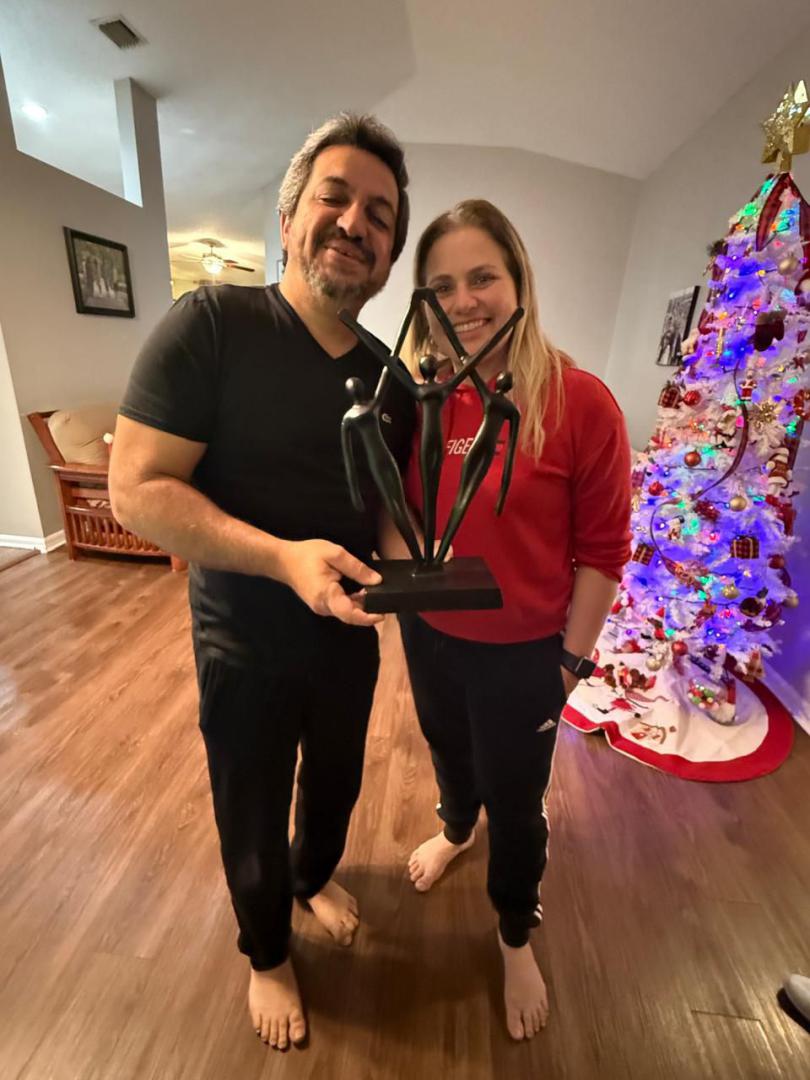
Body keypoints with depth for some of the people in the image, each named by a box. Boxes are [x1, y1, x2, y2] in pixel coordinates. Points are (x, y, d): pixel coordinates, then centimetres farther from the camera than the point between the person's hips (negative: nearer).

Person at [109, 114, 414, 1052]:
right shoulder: (211, 323, -15)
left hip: (349, 637, 5)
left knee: (336, 779, 28)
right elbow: (136, 490, -19)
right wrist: (282, 556, -32)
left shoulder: (390, 376, 0)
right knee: (253, 814, 21)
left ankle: (317, 874, 64)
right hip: (245, 645, -4)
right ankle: (266, 953, 55)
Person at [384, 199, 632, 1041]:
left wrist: (571, 659, -8)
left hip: (523, 653, -3)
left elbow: (601, 550, -12)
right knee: (449, 756, 31)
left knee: (516, 804, 19)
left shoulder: (579, 401, -17)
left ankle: (516, 938, 53)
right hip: (429, 636, 4)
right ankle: (455, 832, 68)